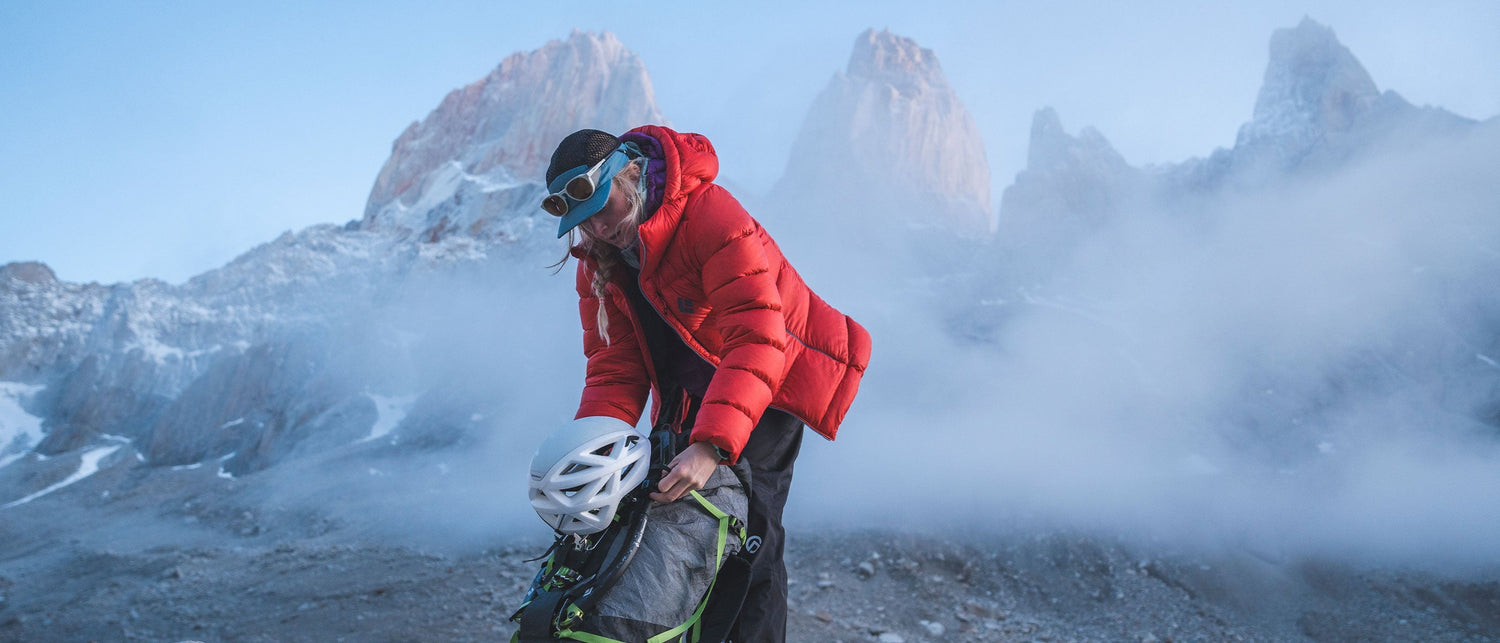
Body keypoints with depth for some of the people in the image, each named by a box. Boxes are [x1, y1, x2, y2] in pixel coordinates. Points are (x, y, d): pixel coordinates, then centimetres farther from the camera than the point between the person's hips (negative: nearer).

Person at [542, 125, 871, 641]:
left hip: (768, 386, -6)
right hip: (692, 397, 7)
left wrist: (713, 443, -48)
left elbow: (757, 338, -38)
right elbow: (614, 364, -8)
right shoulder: (598, 259, -6)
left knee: (748, 525, -14)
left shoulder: (712, 216, -30)